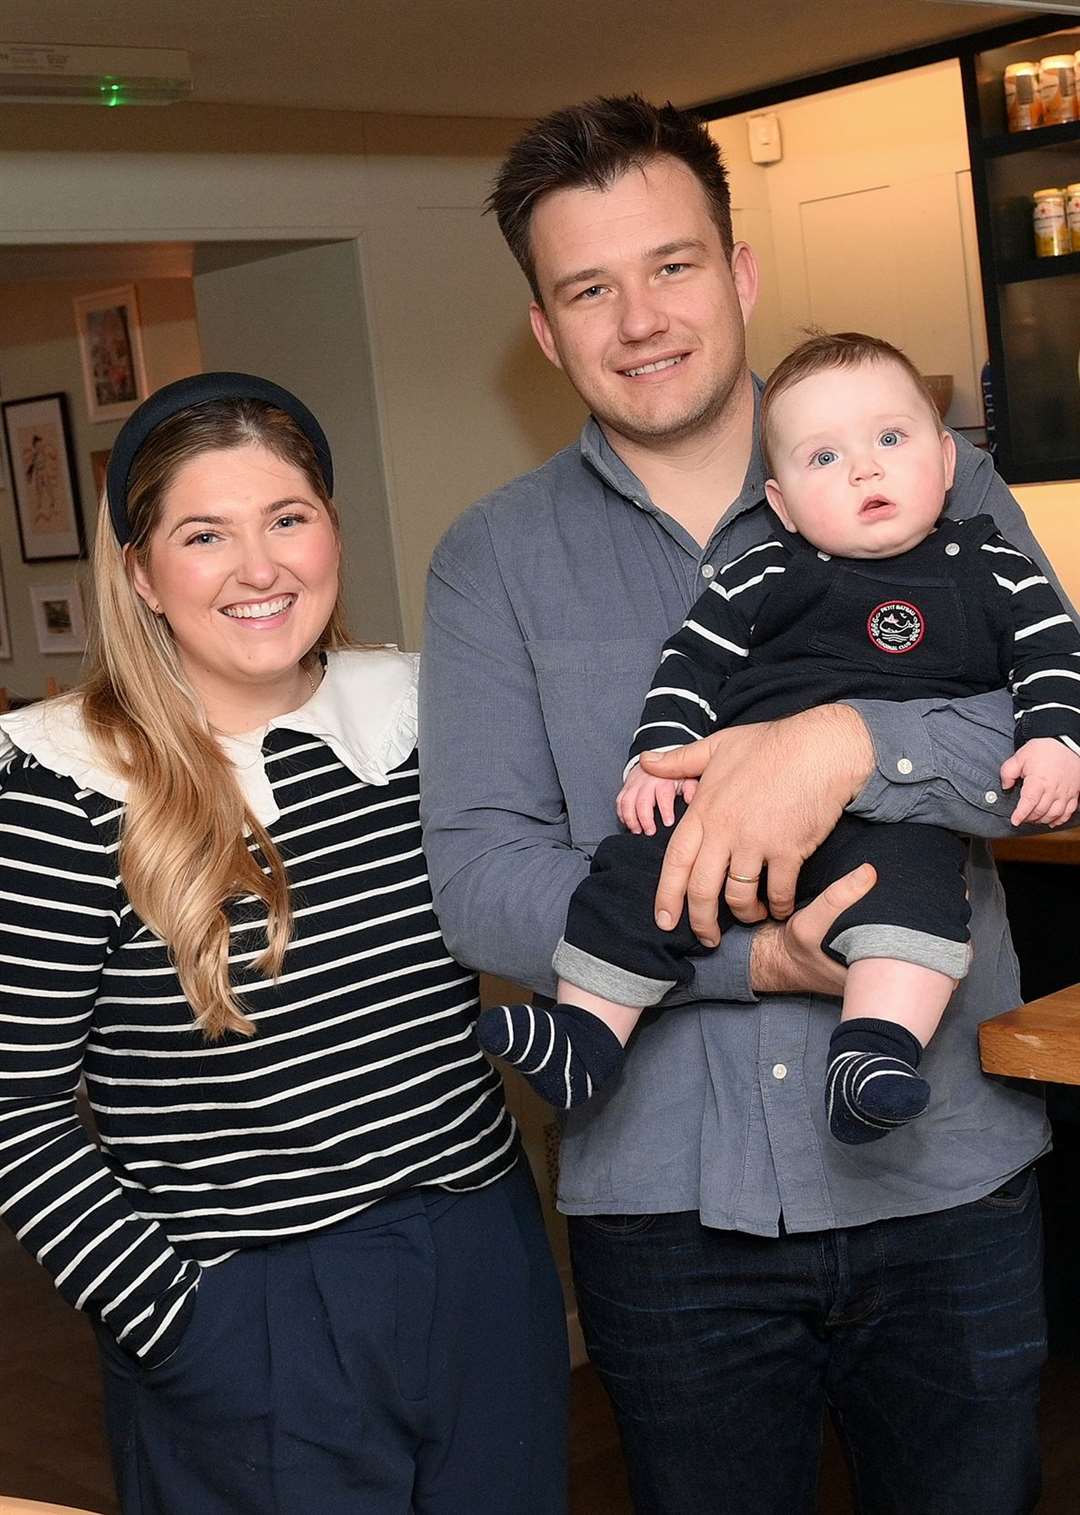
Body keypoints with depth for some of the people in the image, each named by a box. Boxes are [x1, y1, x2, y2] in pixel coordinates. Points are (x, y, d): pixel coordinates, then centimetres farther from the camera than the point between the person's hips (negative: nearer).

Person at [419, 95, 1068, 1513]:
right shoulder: (493, 561, 1)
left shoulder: (932, 487, 1)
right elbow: (478, 877, -8)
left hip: (951, 1176, 0)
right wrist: (752, 958, -20)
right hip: (666, 1198, 0)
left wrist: (853, 743, -28)